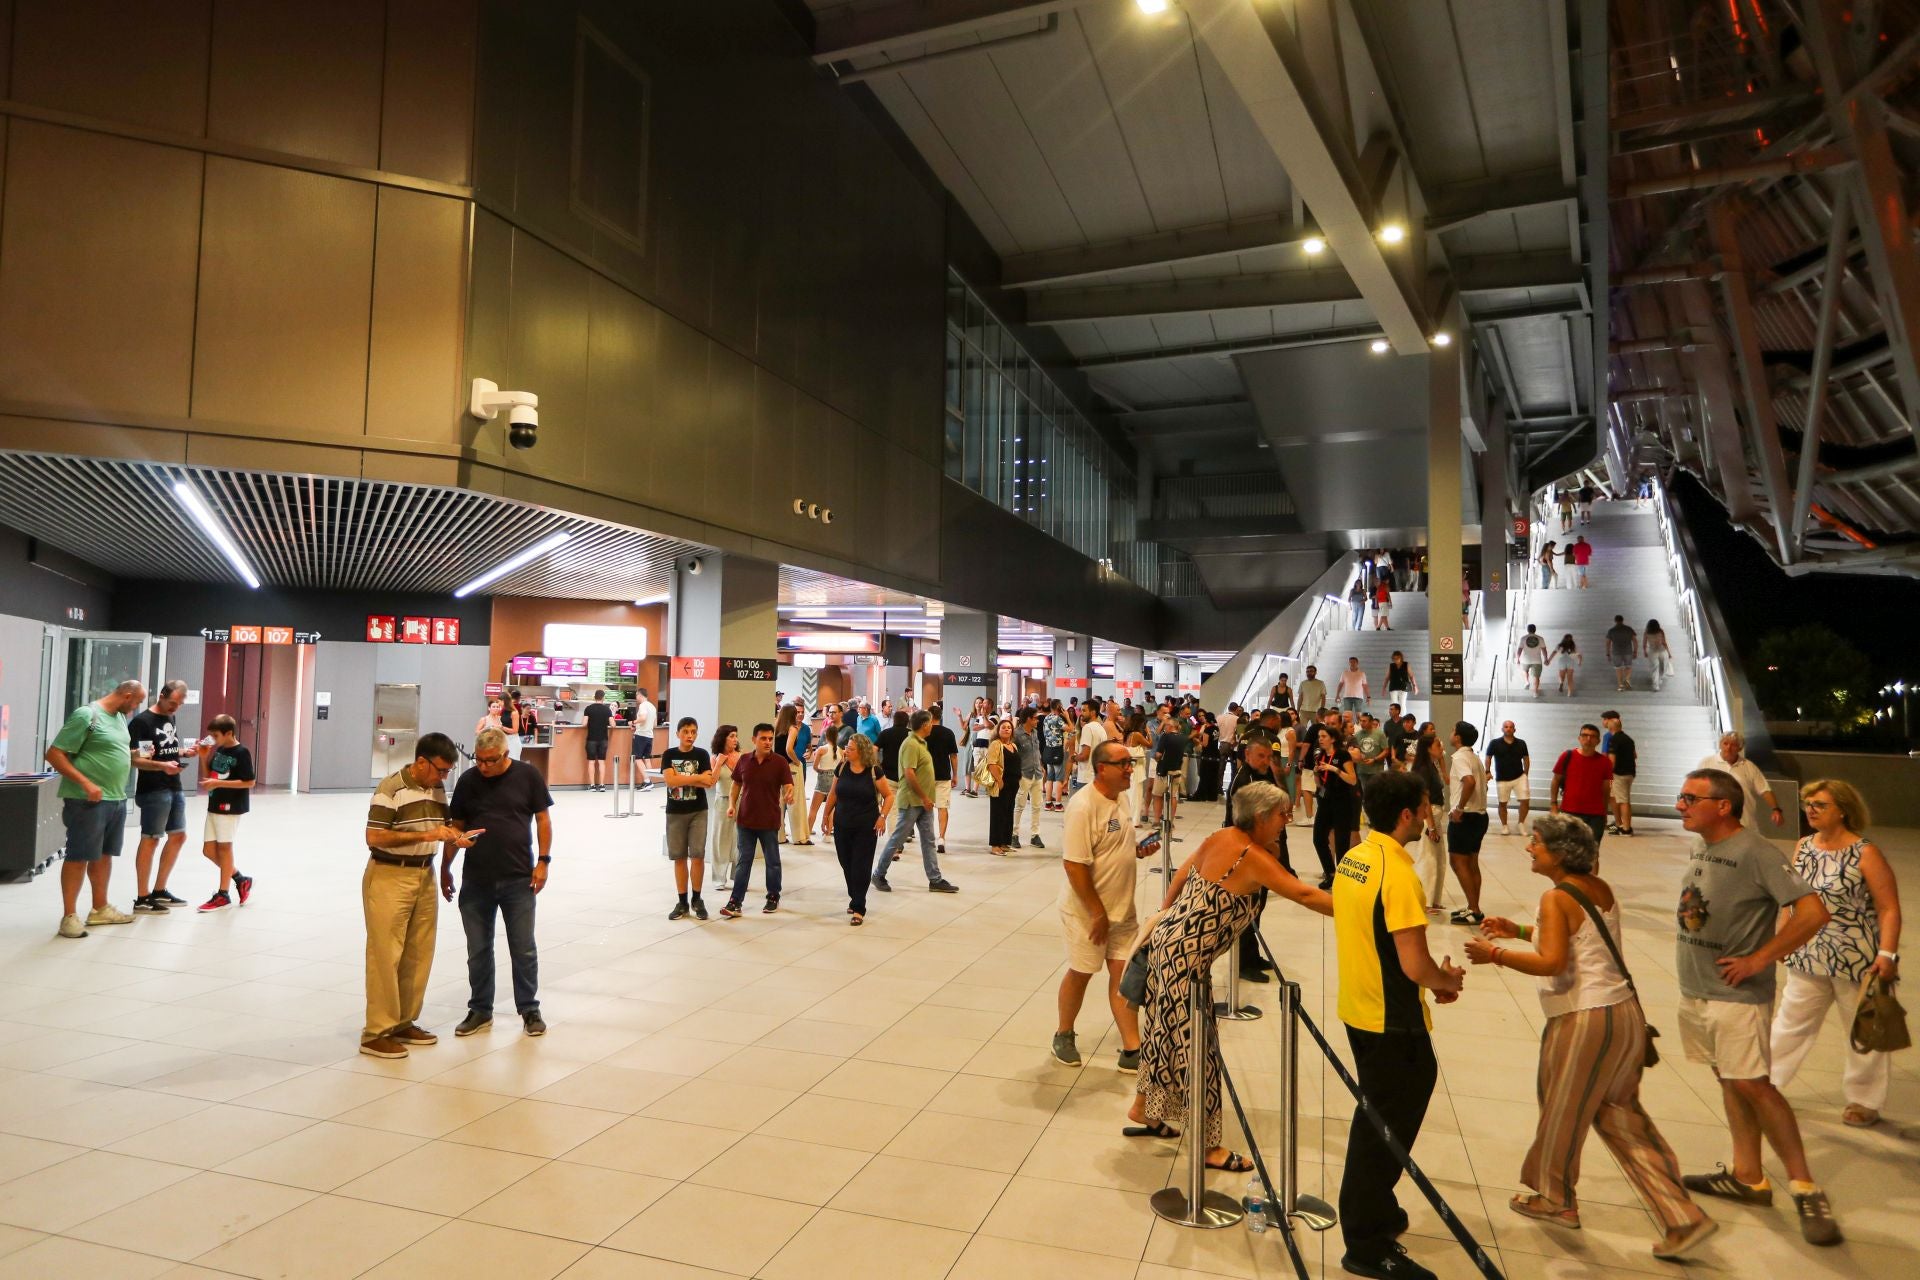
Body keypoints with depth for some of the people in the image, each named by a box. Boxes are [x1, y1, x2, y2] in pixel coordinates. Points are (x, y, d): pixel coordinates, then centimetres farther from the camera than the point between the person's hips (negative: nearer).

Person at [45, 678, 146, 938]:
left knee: (104, 854, 15)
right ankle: (69, 916, 6)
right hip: (88, 800, -8)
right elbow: (54, 754, -15)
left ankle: (100, 909, 25)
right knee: (79, 856, -1)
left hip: (116, 799, 8)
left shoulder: (120, 718, 12)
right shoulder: (86, 715, -13)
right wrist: (86, 783, -22)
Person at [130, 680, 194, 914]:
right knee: (150, 840, -4)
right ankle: (142, 899, 3)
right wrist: (162, 766, -32)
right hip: (153, 790, -9)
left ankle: (159, 891, 26)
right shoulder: (141, 721, -12)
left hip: (175, 788, 9)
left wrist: (184, 753, 6)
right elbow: (134, 759, -19)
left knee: (178, 836, 14)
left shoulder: (170, 719, 14)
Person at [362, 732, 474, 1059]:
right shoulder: (390, 788, -14)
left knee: (419, 954, 10)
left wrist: (455, 836, -4)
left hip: (425, 875, 7)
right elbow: (374, 838, -18)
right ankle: (376, 1032, 6)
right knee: (386, 955, -3)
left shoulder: (438, 789, 9)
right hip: (389, 877, -7)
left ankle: (404, 1022, 22)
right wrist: (426, 835, -23)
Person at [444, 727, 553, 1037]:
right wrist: (445, 868, 11)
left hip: (519, 879, -2)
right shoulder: (468, 780, 2)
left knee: (524, 949, 6)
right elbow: (455, 826, 10)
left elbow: (543, 819, 0)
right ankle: (480, 1010, 25)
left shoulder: (528, 776, -5)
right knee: (478, 950, 11)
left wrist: (543, 861, -7)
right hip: (475, 880, 2)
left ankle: (529, 1009, 20)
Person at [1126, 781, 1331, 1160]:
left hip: (1168, 941, 9)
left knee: (1166, 1033, 21)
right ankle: (1207, 1146, 12)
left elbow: (1183, 872, 15)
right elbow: (1304, 894, -19)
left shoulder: (1221, 837, 6)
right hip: (1186, 957, -9)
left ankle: (1144, 1110, 38)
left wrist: (1165, 913, 24)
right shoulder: (1252, 857, -18)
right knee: (1195, 1044, 1)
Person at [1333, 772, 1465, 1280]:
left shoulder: (1352, 858, 3)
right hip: (1393, 1024, -8)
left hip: (1358, 1010, 8)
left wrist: (1431, 980, 14)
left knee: (1376, 1118, 24)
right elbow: (1415, 966, -24)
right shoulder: (1399, 874, -24)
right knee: (1387, 1128, 6)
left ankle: (1370, 1208, 40)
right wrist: (1448, 979, -2)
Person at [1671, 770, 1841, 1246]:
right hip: (1694, 988, 8)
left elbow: (1814, 912, -23)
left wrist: (1758, 960, -19)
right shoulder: (1698, 847, 6)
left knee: (1752, 1084, -7)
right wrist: (1687, 946, 10)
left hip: (1736, 994, -8)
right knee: (1727, 1080, 14)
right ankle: (1747, 1177, 25)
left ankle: (1805, 1187, 8)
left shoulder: (1754, 852, -18)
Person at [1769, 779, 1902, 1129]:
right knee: (1791, 1021, 12)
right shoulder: (1804, 847, 2)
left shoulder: (1865, 853, -15)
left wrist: (1887, 954, -22)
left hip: (1858, 961, -5)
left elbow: (1889, 908, -15)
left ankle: (1865, 1101, 29)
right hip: (1808, 958, 5)